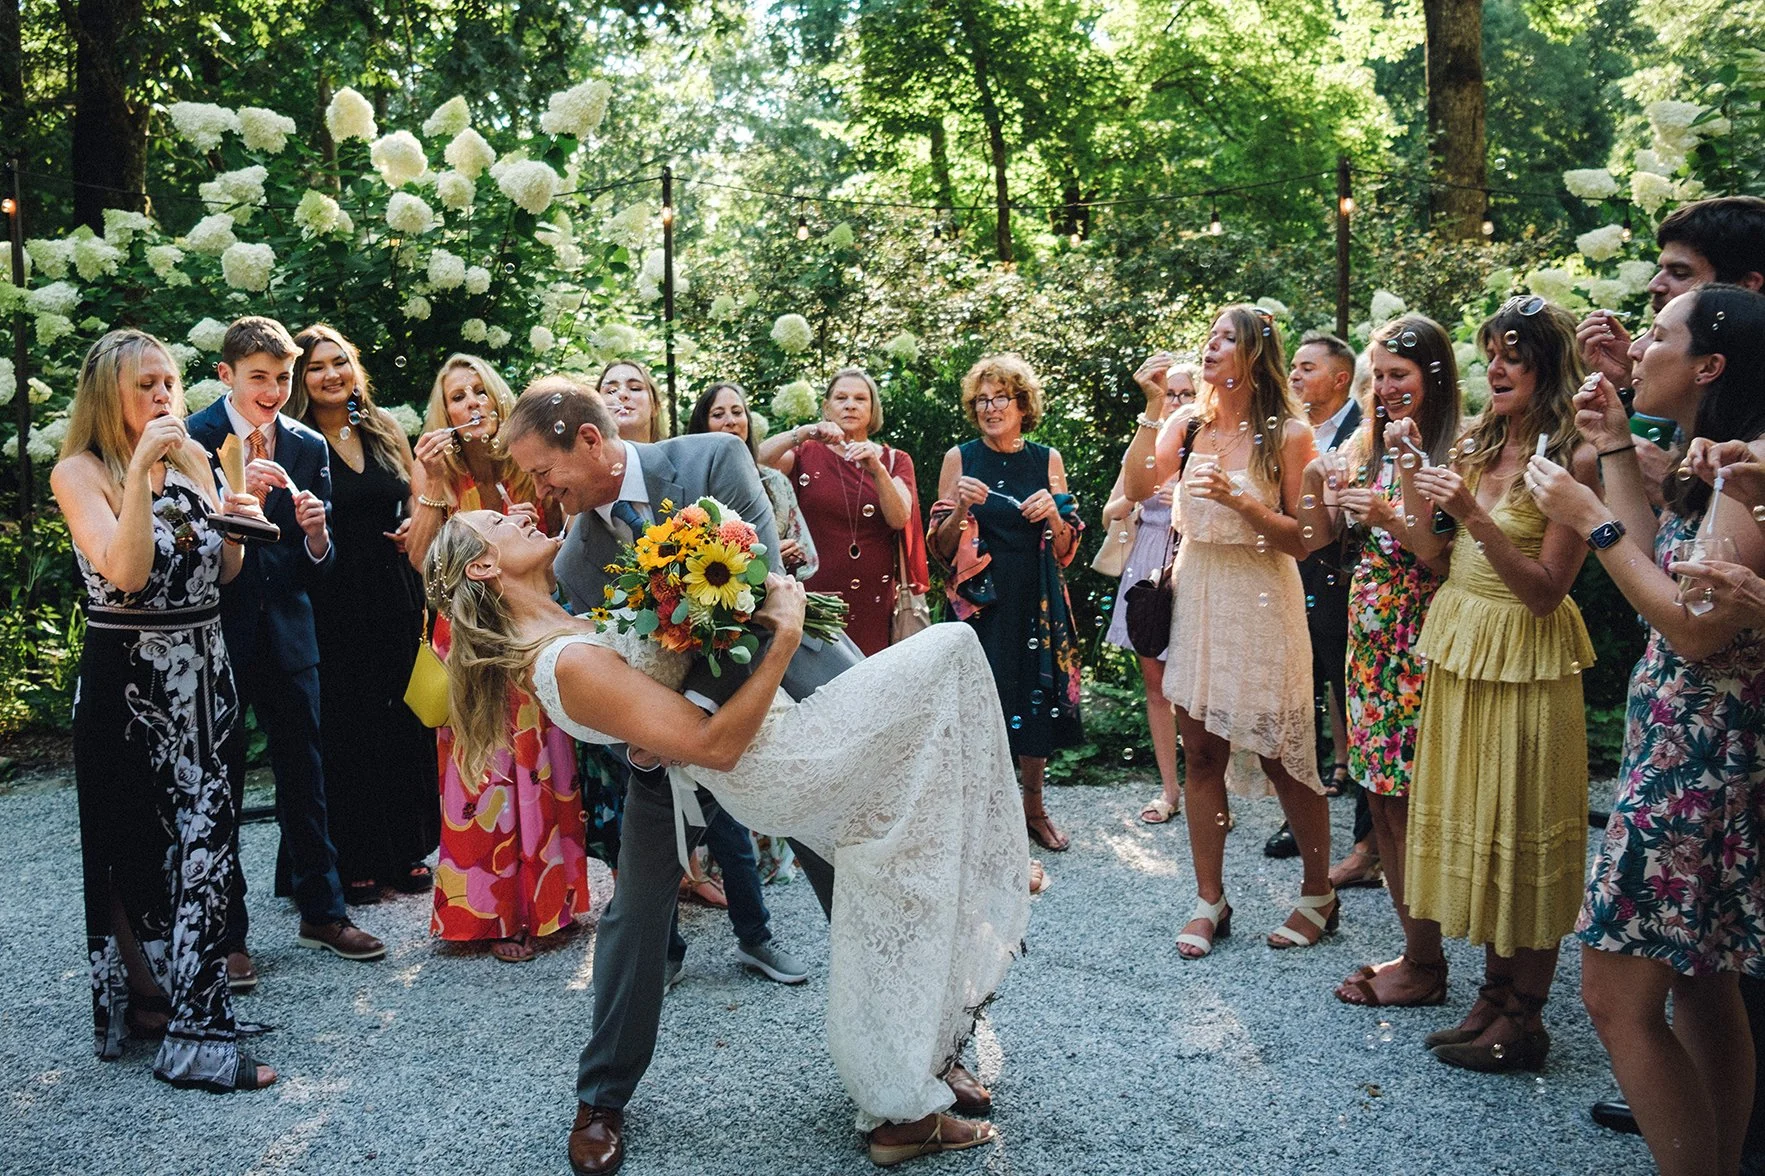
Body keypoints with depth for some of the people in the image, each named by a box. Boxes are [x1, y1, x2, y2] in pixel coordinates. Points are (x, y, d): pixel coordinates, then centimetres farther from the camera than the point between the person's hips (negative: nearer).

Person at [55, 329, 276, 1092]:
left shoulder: (193, 459, 10)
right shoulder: (80, 472, -8)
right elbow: (125, 570, -23)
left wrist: (238, 524, -6)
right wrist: (140, 469, -26)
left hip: (203, 671, 6)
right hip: (129, 680, -6)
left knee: (204, 843, 6)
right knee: (134, 850, 5)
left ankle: (178, 995, 16)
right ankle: (152, 1003, 14)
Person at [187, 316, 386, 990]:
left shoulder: (308, 447, 5)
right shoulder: (193, 440, -7)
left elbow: (318, 567, 4)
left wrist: (316, 532, -17)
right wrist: (237, 494, -27)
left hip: (286, 628, 4)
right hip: (216, 630, -4)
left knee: (303, 773, 12)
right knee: (218, 783, 5)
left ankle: (321, 912, 26)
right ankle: (226, 933, 17)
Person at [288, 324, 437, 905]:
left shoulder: (386, 431, 10)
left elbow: (416, 501, 20)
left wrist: (418, 522, -1)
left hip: (394, 595, 4)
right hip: (333, 606, -4)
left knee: (404, 723, 8)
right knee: (345, 730, 1)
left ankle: (407, 851, 20)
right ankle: (354, 862, 13)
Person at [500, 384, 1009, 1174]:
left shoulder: (713, 462, -15)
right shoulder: (575, 560, -4)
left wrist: (699, 707, -26)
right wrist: (649, 730, -21)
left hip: (784, 707, -2)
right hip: (669, 735, 2)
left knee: (863, 889, 6)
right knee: (635, 911, 1)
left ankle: (922, 1055, 27)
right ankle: (602, 1099, 22)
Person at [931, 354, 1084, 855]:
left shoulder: (1047, 460, 5)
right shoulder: (959, 458, 0)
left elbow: (1066, 551, 7)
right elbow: (941, 548, 0)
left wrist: (1053, 514, -12)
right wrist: (961, 506, -16)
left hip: (1037, 599, 2)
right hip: (979, 601, -2)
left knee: (1038, 698, 9)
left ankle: (1034, 806, 29)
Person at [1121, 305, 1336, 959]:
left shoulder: (1289, 434, -6)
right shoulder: (1189, 425, 5)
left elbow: (1302, 539, -9)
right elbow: (1137, 486, -7)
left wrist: (1239, 499, -21)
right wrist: (1152, 410, -10)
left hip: (1261, 601, -4)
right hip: (1195, 595, 4)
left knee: (1282, 755, 3)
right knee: (1200, 752, 7)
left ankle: (1318, 892, 24)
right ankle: (1210, 900, 19)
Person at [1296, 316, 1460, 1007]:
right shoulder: (1362, 449, 11)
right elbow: (1316, 538, 11)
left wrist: (1392, 519, -21)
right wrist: (1313, 477, -5)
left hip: (1423, 641, -6)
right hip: (1369, 635, 7)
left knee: (1408, 804, -3)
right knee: (1380, 799, 9)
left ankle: (1424, 964, 11)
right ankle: (1415, 947, 21)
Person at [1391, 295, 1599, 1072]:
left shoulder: (1573, 461, -13)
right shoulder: (1477, 444, 8)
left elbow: (1545, 591, -17)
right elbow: (1425, 549, 7)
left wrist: (1475, 517, -26)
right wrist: (1407, 468, -1)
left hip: (1526, 660, -7)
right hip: (1460, 650, 7)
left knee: (1522, 832, 2)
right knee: (1471, 823, 13)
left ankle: (1524, 1020, 17)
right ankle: (1493, 994, 28)